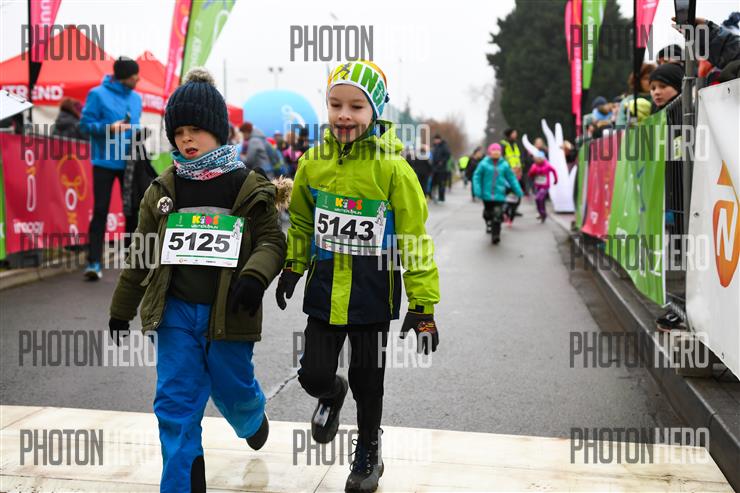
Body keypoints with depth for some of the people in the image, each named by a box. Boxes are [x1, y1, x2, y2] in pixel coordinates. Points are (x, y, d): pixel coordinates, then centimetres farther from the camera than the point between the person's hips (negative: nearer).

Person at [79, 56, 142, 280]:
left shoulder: (136, 98, 11)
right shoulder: (98, 94, -5)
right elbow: (85, 124, -7)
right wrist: (109, 127, -22)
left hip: (129, 162, 5)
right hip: (104, 162, -5)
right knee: (100, 210, -6)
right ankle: (94, 261, -5)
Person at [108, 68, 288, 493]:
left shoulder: (249, 187, -3)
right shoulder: (164, 190, 5)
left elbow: (272, 242, -4)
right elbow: (142, 253, 11)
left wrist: (254, 276, -25)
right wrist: (122, 309, 14)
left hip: (228, 312, -2)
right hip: (175, 311, 2)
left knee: (232, 389, 14)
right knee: (176, 402, 0)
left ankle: (253, 420, 51)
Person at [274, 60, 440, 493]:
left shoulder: (392, 168, -15)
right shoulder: (313, 162, -3)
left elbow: (415, 238, -12)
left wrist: (423, 304, -12)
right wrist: (292, 269, 14)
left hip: (373, 294, -3)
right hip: (324, 290, 3)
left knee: (368, 381, 11)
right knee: (313, 374, 2)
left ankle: (368, 449, 38)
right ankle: (332, 395, 40)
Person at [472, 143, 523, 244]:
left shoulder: (504, 165, 2)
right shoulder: (484, 164, -3)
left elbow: (512, 178, 7)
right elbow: (477, 176, -1)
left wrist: (518, 190, 6)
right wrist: (477, 189, -12)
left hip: (499, 195, 0)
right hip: (487, 194, 0)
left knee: (497, 215, -11)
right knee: (488, 213, 15)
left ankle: (495, 235, -10)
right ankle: (489, 224, 46)